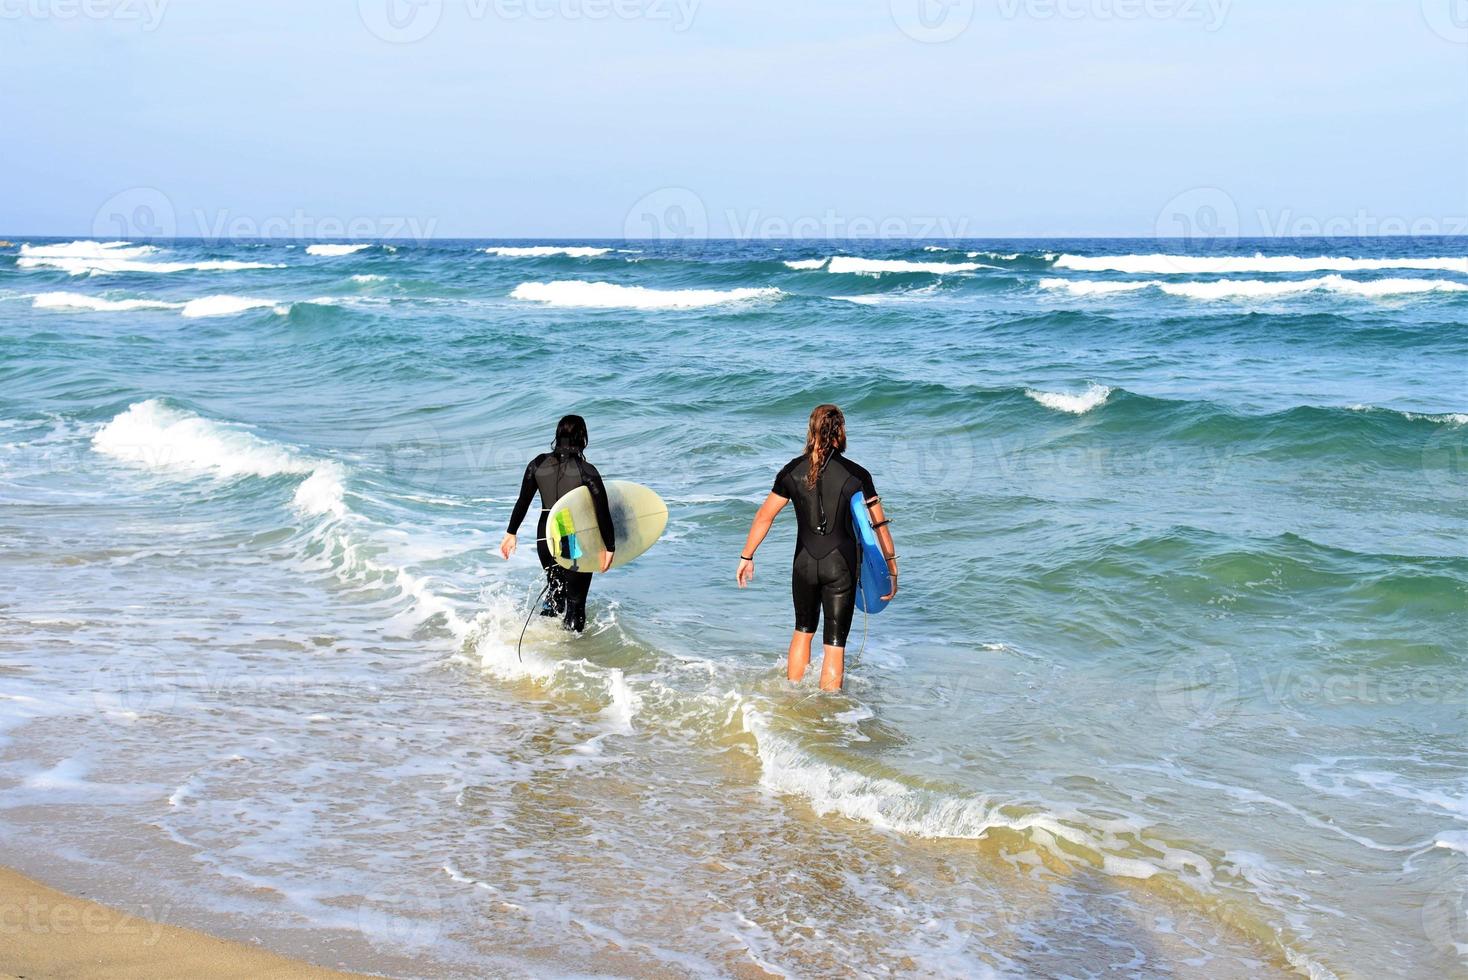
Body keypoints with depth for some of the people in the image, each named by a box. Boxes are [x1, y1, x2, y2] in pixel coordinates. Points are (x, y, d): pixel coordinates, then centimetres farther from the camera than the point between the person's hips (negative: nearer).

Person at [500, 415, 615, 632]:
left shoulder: (538, 464, -3)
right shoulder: (586, 471, -15)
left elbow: (523, 502, 5)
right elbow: (603, 513, -13)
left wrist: (511, 533, 16)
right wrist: (609, 547, -4)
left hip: (545, 538, 4)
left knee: (556, 590, 29)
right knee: (575, 601, 10)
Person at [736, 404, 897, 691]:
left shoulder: (793, 471, -2)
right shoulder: (856, 475, -7)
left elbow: (764, 516, 3)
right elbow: (880, 525, -4)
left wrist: (746, 557, 13)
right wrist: (892, 570, 3)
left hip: (805, 563, 3)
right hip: (841, 566, -3)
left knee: (803, 630, 24)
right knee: (834, 643, 5)